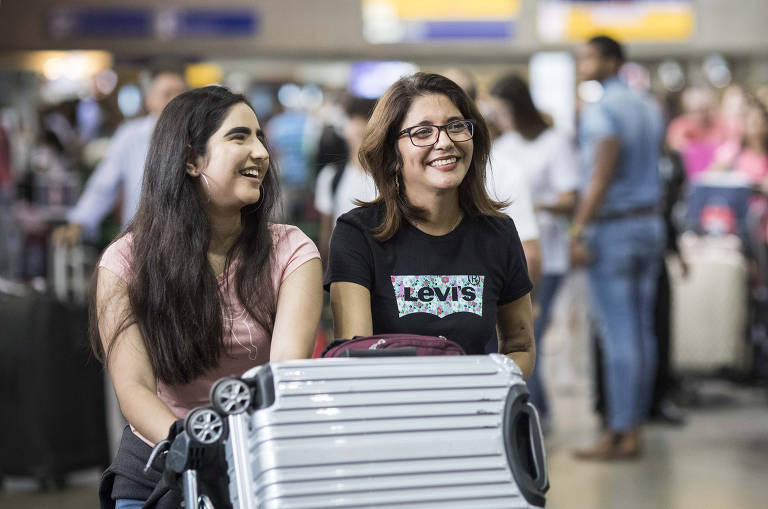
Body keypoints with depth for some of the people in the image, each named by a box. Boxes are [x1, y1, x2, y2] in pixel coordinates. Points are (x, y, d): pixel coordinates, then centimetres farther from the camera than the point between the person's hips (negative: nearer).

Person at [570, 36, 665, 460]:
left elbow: (602, 176, -19)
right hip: (649, 223, 8)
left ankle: (620, 432, -6)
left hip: (611, 229, -8)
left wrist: (577, 232, -19)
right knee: (641, 330, 8)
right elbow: (652, 169, 14)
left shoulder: (600, 111, -12)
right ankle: (634, 425, 13)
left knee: (617, 333, -7)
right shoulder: (648, 108, 13)